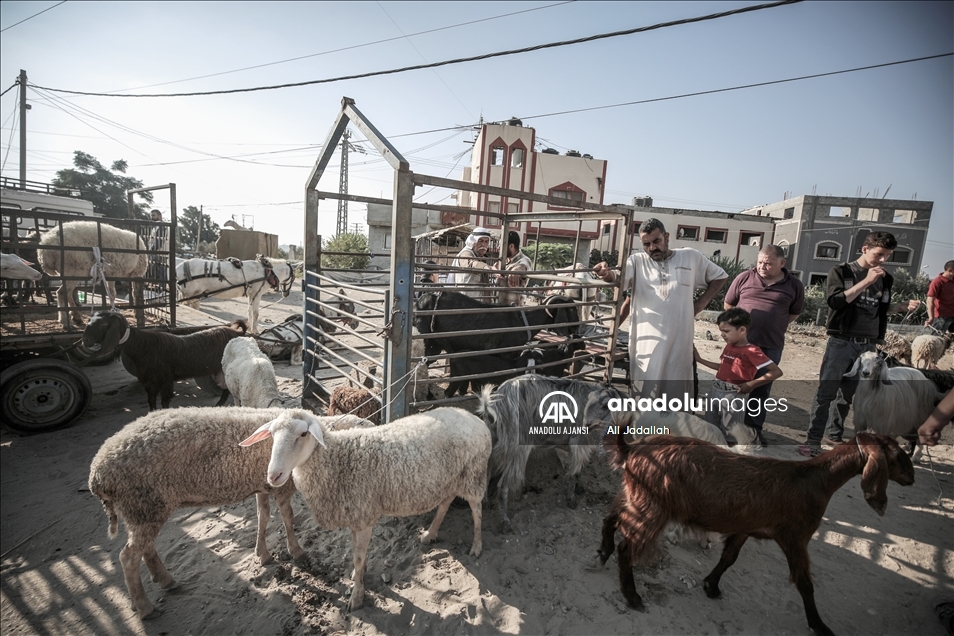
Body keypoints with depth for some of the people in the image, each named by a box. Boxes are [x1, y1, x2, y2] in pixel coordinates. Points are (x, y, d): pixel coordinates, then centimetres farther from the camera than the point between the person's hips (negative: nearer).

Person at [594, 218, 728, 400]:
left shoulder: (691, 257, 8)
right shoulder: (637, 261, 2)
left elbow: (720, 276, 20)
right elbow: (618, 279, -18)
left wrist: (702, 302, 8)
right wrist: (607, 274, -42)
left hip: (679, 342, 2)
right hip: (646, 343, -1)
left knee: (677, 392, 11)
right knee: (645, 394, 4)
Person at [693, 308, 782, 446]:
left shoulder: (751, 351, -13)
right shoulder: (728, 347, 8)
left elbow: (777, 372, -14)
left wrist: (751, 384, -18)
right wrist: (699, 359, 19)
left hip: (734, 396, -7)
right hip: (715, 392, 7)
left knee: (732, 432, 2)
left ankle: (752, 439, 31)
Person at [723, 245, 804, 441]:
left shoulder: (794, 285, 0)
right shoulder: (744, 278, -3)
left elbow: (794, 313, 13)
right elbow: (728, 305, 8)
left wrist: (775, 326, 5)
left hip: (771, 347, 1)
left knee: (761, 388, 10)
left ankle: (754, 428, 23)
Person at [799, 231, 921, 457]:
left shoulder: (885, 279, 12)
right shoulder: (841, 271, -2)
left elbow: (881, 309, 20)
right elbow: (835, 301, -16)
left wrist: (902, 306, 2)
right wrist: (866, 281, -15)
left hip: (868, 345, 5)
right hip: (841, 342, -5)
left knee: (847, 394, 11)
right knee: (826, 392, -7)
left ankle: (836, 435, 23)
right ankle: (813, 441, -5)